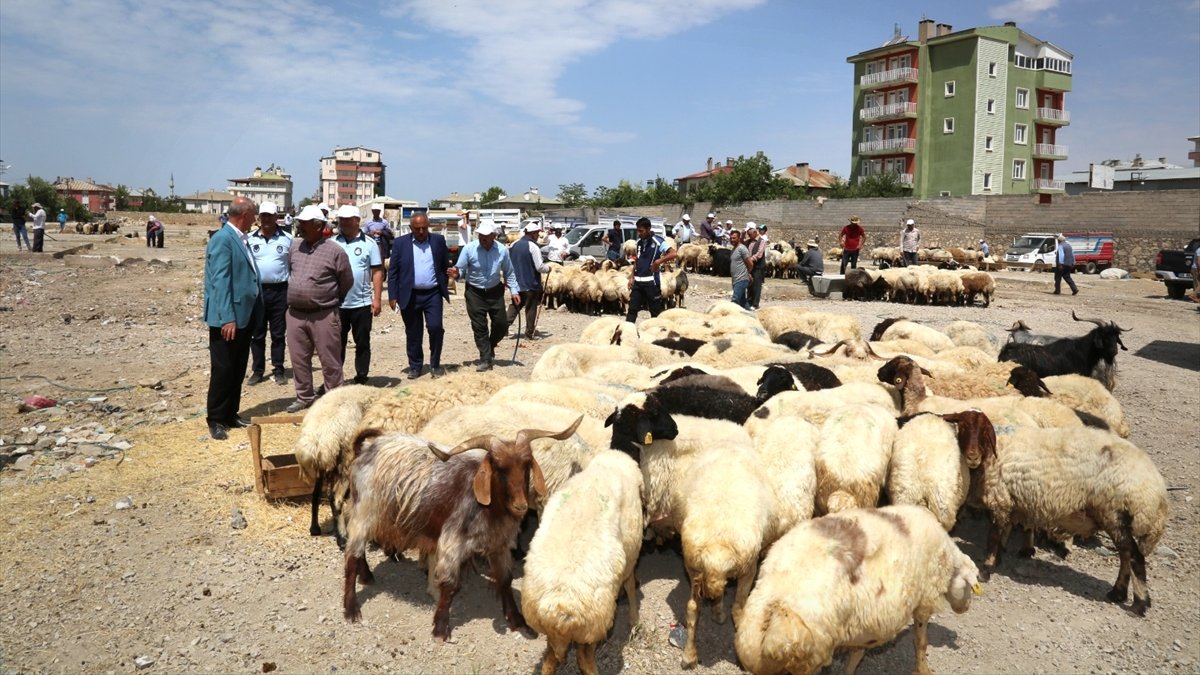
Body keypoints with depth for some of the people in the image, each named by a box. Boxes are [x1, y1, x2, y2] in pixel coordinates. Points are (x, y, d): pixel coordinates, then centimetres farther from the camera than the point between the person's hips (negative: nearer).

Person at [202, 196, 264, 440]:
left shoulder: (241, 239, 12)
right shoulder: (222, 239, -14)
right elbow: (220, 281, -20)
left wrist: (254, 312, 15)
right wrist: (227, 318, -24)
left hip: (244, 316, 9)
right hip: (228, 318, -8)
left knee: (238, 370, 15)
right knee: (223, 370, 1)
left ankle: (231, 415, 25)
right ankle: (216, 420, 11)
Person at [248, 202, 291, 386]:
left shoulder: (287, 239, 0)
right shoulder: (250, 239, 1)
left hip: (280, 291, -1)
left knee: (279, 334, 7)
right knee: (257, 334, 8)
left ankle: (278, 371, 16)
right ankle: (257, 371, 18)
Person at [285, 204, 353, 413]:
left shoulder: (335, 251, -9)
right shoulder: (294, 246, 7)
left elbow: (347, 282, 0)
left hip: (324, 316, -5)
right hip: (295, 314, 5)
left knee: (330, 361, 2)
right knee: (299, 359, 13)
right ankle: (304, 397, 26)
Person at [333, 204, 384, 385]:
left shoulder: (368, 243, -1)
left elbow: (377, 272, -2)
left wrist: (377, 299, -8)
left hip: (362, 303, -2)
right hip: (336, 303, 2)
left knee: (362, 343, 7)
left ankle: (361, 379, 17)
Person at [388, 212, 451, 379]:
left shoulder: (438, 241, 4)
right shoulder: (400, 243, 1)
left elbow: (446, 266, 9)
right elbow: (393, 271, 1)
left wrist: (445, 287, 0)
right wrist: (392, 296, -4)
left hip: (433, 294, 0)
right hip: (410, 295, 0)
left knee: (435, 327, -10)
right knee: (413, 333, 8)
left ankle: (435, 365, 7)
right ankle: (415, 366, 22)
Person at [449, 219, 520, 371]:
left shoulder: (502, 250, -9)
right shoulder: (469, 249, -16)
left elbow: (509, 273, 4)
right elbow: (461, 269, -10)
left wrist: (514, 291, 0)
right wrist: (457, 274, -33)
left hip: (495, 291, 2)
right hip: (475, 292, -2)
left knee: (501, 324, 7)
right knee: (479, 326, 0)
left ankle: (490, 346, 35)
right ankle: (486, 358, 9)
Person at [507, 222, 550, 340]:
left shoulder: (514, 244, 5)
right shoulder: (533, 246, -15)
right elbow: (539, 267, -18)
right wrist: (548, 268, 2)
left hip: (516, 283, 6)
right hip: (530, 283, -6)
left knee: (514, 305, 17)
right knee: (531, 308, 5)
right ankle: (530, 333, 9)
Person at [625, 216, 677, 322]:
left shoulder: (658, 241, -9)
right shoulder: (639, 242, 10)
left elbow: (673, 254, -18)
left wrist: (658, 261, -22)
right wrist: (632, 277, 10)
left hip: (651, 281, -6)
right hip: (638, 281, 6)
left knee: (655, 311, 4)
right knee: (632, 309, 4)